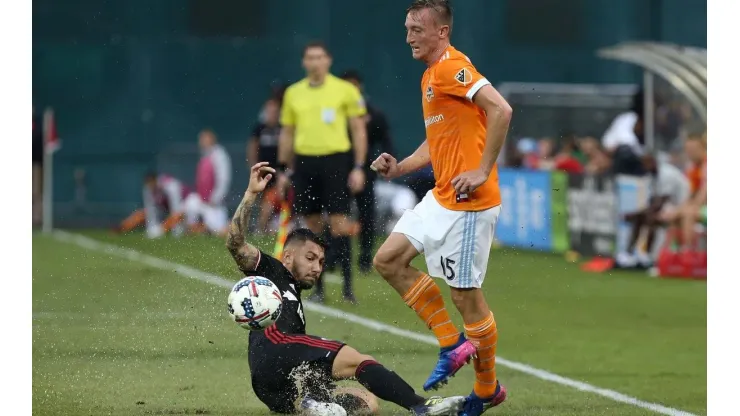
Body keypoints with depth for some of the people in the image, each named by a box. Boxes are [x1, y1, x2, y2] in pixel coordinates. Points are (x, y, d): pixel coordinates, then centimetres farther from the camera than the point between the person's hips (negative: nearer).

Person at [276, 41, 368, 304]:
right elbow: (287, 133, 17)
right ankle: (318, 289, 11)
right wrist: (285, 170, 13)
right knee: (313, 227, 5)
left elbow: (358, 130, 2)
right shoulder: (293, 93, 10)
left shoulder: (346, 90, 0)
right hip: (304, 162, 3)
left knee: (339, 224, -8)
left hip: (336, 161, -3)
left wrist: (358, 168, -5)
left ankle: (347, 286, -4)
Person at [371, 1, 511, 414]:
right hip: (441, 198, 10)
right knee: (389, 259, 7)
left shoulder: (452, 68, -15)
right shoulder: (431, 75, 16)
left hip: (467, 203, -10)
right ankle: (452, 343, 13)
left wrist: (482, 171, -24)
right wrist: (400, 168, 10)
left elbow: (501, 110, -27)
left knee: (466, 295, -2)